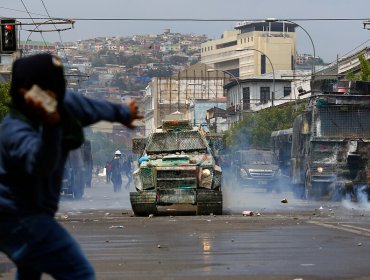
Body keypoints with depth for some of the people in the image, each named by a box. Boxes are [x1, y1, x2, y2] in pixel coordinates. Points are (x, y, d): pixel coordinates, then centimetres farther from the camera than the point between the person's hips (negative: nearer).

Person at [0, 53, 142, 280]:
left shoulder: (64, 104, -7)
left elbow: (91, 107, 15)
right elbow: (41, 164, -51)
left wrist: (122, 113, 34)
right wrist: (50, 125, -68)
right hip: (18, 218, -10)